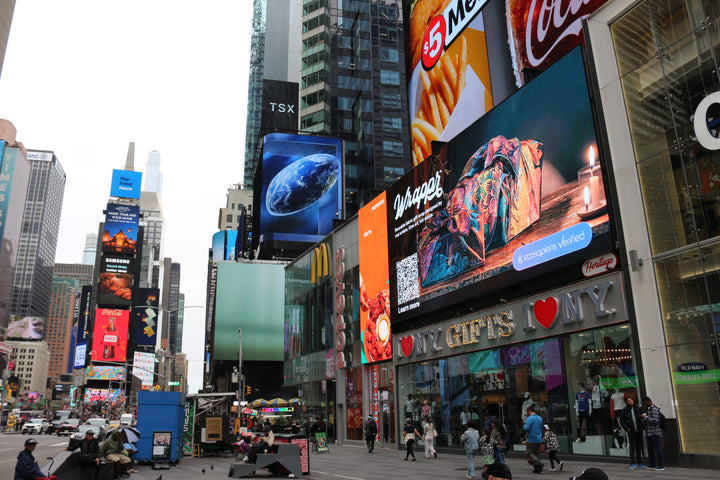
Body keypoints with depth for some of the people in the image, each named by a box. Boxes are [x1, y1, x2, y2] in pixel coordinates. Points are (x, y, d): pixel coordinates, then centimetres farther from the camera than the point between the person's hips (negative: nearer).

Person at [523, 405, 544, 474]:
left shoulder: (530, 418, -13)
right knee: (537, 453, 12)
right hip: (539, 440, 7)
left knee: (530, 453, 0)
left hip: (532, 439, -7)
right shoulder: (540, 418, 11)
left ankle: (539, 462, -21)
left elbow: (526, 428, -22)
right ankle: (537, 469, 9)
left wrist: (524, 427, -2)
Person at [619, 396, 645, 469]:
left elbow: (642, 418, 11)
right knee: (632, 446, -3)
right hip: (631, 431, -3)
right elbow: (621, 421, 4)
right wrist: (626, 428, -6)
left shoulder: (638, 409, 7)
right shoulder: (624, 410, 1)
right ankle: (633, 463, 2)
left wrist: (643, 427, 0)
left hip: (639, 431, 3)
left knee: (639, 446, 8)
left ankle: (640, 462, 18)